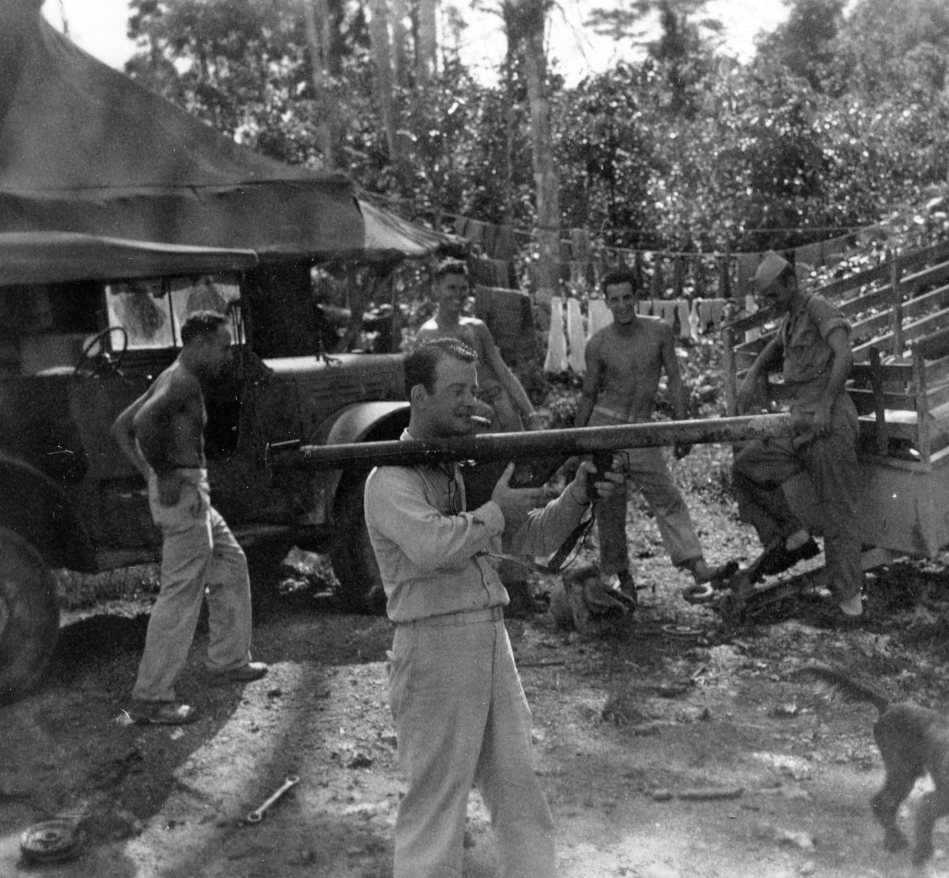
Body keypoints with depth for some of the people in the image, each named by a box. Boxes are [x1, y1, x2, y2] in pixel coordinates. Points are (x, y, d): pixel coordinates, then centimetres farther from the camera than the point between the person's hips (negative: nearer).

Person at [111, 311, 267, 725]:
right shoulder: (183, 380, -15)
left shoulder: (173, 378, 15)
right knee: (181, 593, -7)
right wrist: (164, 475, -23)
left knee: (230, 564, 22)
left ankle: (228, 660, 32)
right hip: (183, 491, -11)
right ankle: (150, 698, -1)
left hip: (191, 491, 11)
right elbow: (145, 420, -33)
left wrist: (150, 473, 12)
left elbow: (121, 426, 19)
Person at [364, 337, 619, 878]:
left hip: (493, 642, 7)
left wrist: (579, 495, -4)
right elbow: (432, 545, -28)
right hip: (434, 648, -7)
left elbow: (535, 539, 12)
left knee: (520, 792, 13)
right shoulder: (391, 479, -10)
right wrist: (496, 511, -15)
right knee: (437, 799, 3)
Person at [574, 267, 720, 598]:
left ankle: (696, 564, -15)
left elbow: (674, 380, 0)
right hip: (604, 425, -1)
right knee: (609, 507, 2)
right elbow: (588, 394, 5)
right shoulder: (598, 343, -5)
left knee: (668, 498, -9)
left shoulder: (659, 331, -4)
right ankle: (622, 576, 14)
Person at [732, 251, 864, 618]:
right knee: (746, 467, 4)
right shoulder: (790, 319, 18)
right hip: (801, 426, 9)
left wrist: (825, 405, -28)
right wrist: (752, 375, 17)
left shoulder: (820, 308, -8)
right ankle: (792, 537, 8)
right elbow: (774, 348, 37)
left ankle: (849, 595, 5)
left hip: (829, 425, -9)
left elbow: (844, 354, -22)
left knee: (838, 512, -3)